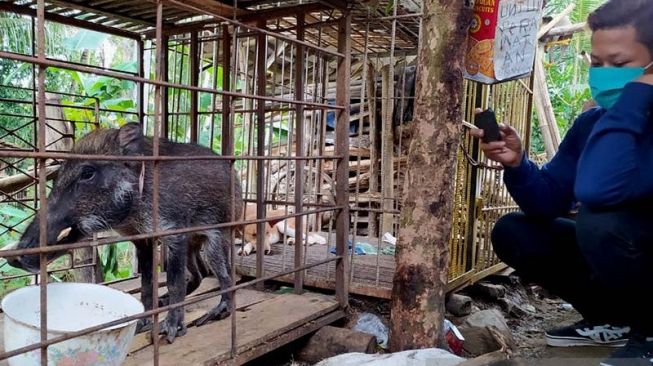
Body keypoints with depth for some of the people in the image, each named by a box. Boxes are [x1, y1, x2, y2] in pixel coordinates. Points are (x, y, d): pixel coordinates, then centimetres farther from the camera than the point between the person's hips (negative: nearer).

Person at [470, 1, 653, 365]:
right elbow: (549, 203, -1)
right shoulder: (592, 123, -2)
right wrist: (518, 164, -20)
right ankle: (616, 319, 11)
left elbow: (597, 191, -43)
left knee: (600, 220, -34)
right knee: (512, 232, -1)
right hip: (622, 253, 7)